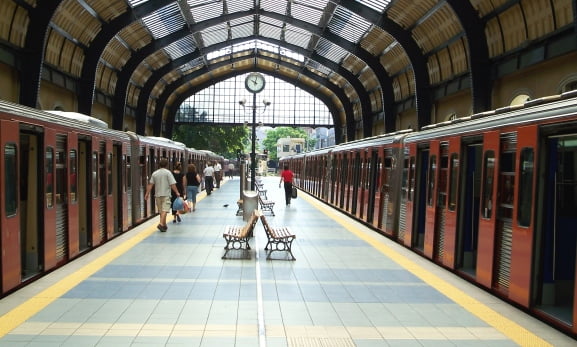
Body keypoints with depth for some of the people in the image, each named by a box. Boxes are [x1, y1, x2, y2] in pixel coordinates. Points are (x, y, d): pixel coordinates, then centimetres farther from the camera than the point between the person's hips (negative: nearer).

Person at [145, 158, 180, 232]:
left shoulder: (154, 173, 6)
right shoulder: (168, 173, -8)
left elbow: (150, 184, 4)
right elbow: (172, 184, -11)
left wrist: (147, 193, 9)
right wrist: (177, 192, -2)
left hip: (158, 195, 5)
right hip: (166, 195, -5)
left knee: (161, 211, 14)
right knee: (165, 210, -9)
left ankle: (164, 225, 24)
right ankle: (161, 224, -24)